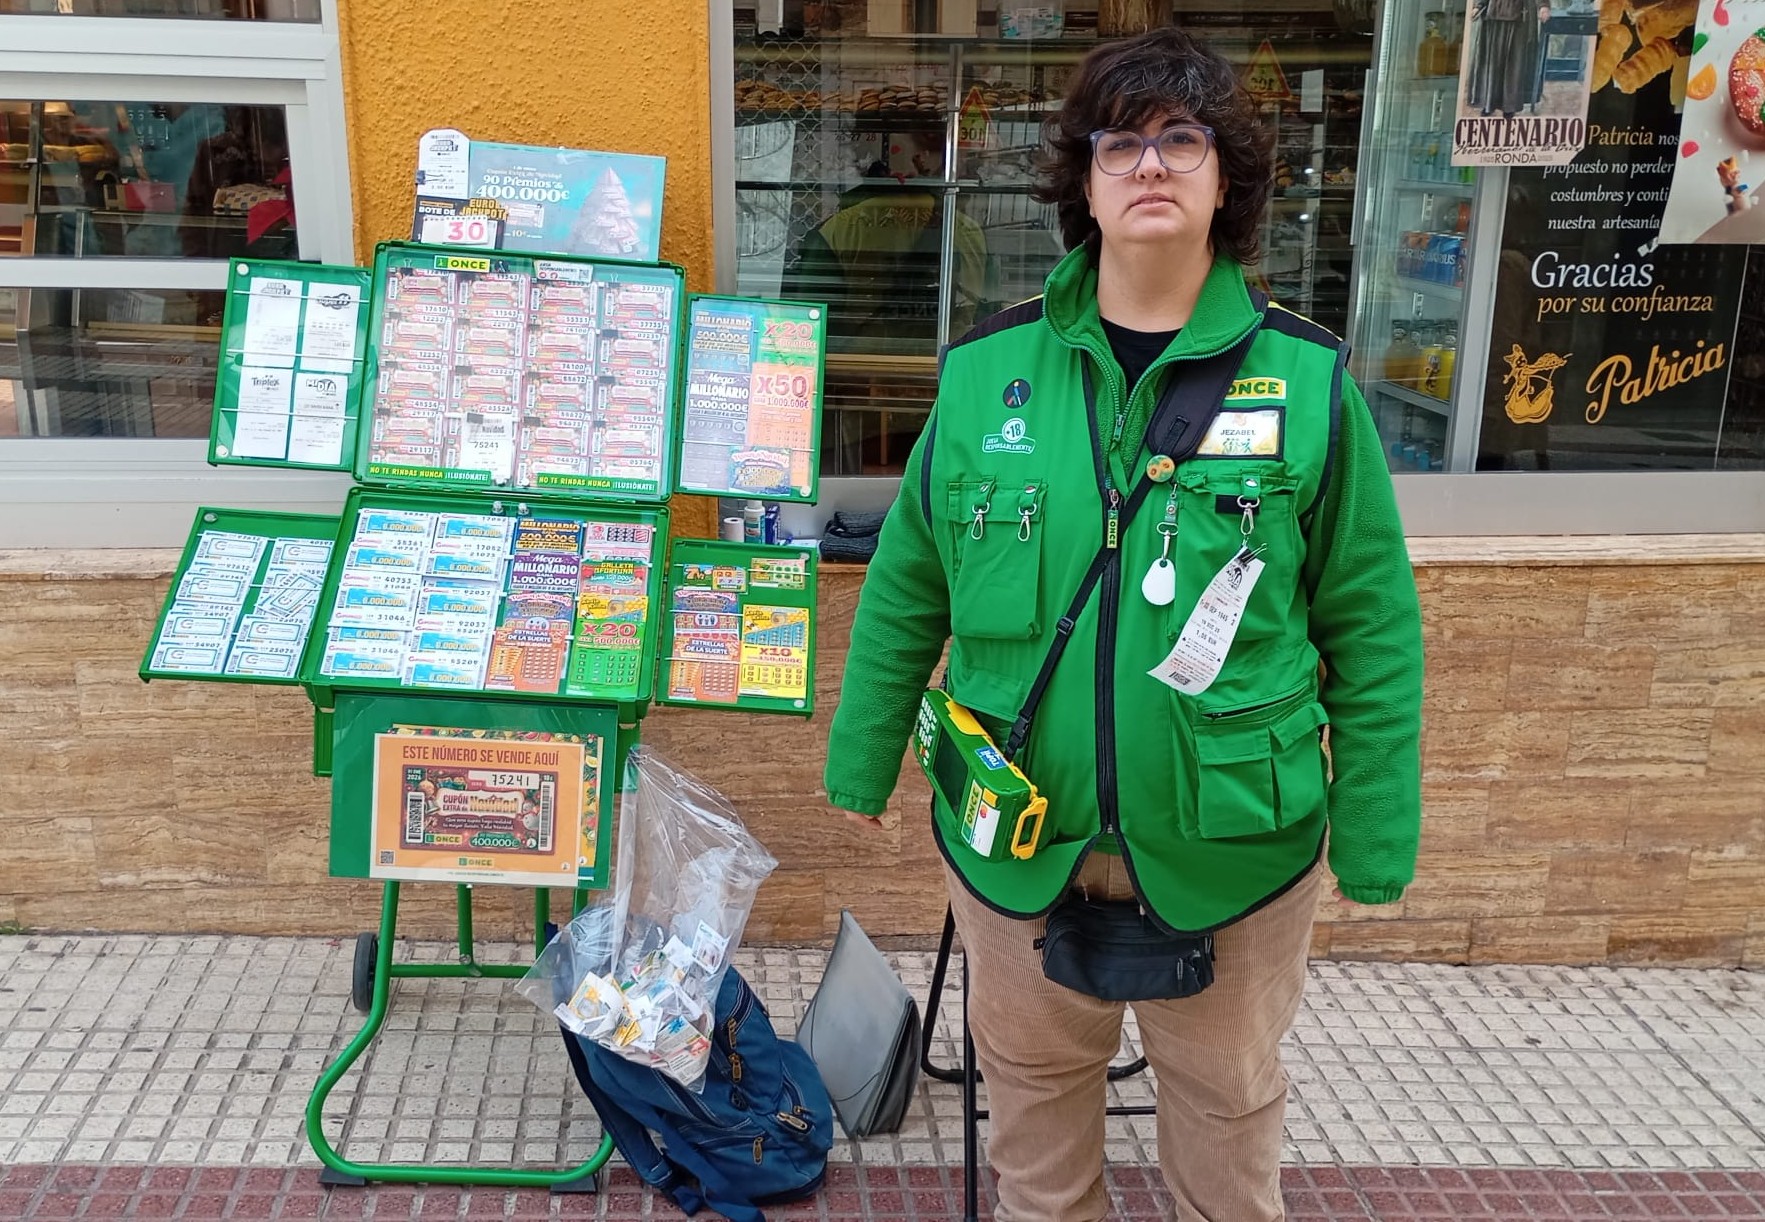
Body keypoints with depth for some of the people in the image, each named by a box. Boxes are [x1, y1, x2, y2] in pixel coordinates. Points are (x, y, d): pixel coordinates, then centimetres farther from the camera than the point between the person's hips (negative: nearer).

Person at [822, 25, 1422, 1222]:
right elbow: (905, 593, 4)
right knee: (1033, 1076, 21)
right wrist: (860, 769, 9)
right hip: (1016, 834, 2)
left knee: (1228, 1096, 19)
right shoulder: (987, 370, -4)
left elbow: (1371, 629, -4)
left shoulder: (1307, 379, -8)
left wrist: (1376, 845, -4)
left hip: (1233, 840, -1)